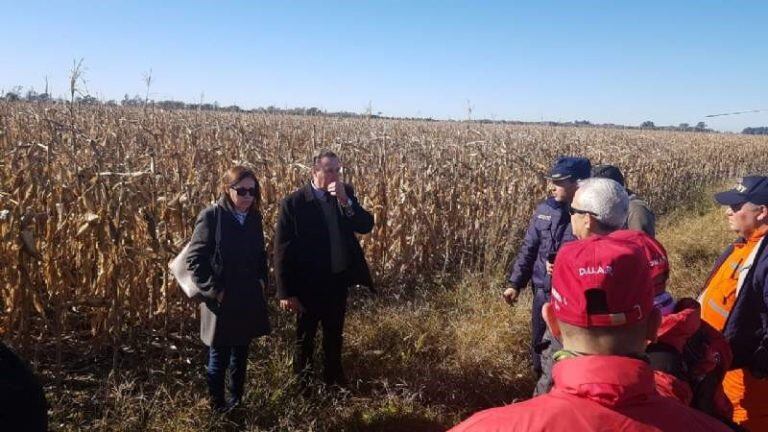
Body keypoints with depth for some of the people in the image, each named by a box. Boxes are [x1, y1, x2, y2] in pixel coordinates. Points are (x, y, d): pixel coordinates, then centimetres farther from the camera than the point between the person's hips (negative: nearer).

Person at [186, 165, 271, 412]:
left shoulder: (254, 217, 4)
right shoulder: (211, 216, -13)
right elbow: (195, 259, -13)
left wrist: (262, 280, 5)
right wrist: (214, 291, -15)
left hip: (249, 300, 5)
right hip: (222, 302, -5)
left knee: (241, 355, 17)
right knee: (219, 358, 9)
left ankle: (236, 402, 34)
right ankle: (217, 406, 27)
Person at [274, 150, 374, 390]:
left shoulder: (346, 194, -2)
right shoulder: (294, 203, -17)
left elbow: (366, 226, -10)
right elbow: (283, 250, -15)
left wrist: (345, 200, -24)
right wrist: (286, 293, -15)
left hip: (339, 280, 4)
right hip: (309, 284, -4)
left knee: (335, 333, 22)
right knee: (305, 337, 15)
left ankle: (334, 376, 42)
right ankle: (302, 382, 35)